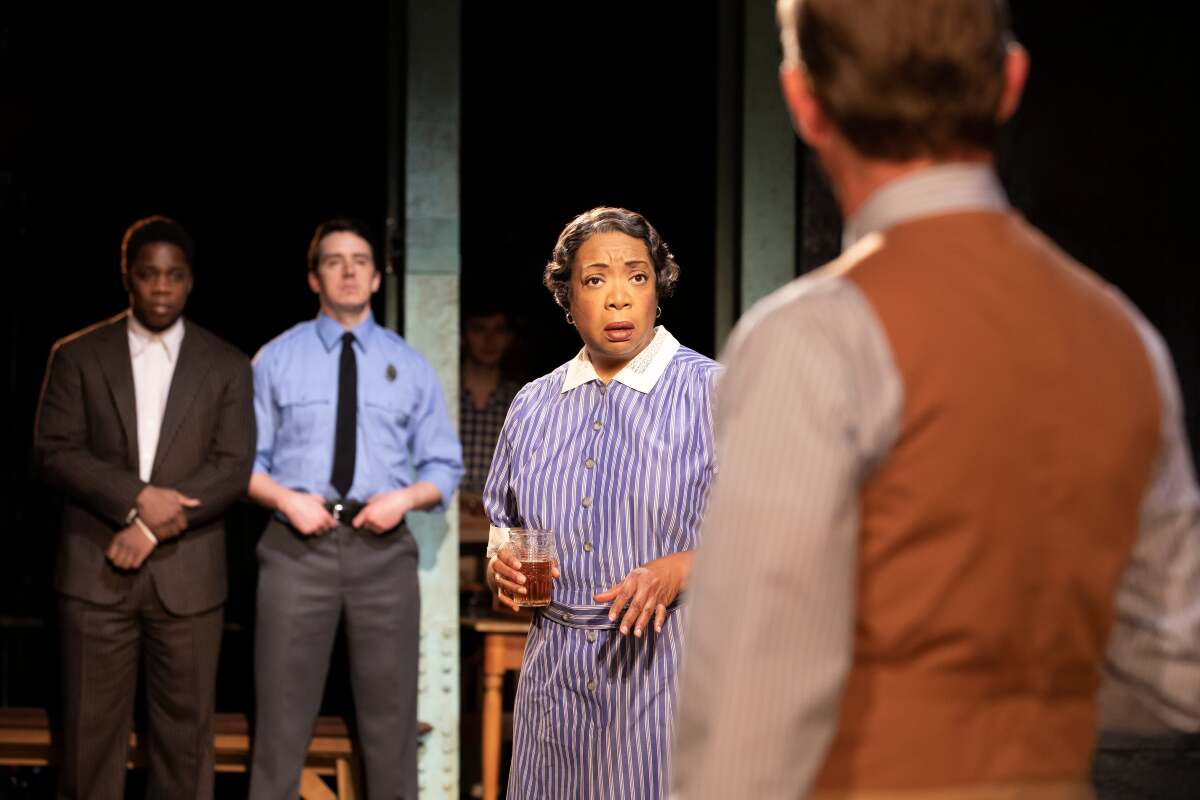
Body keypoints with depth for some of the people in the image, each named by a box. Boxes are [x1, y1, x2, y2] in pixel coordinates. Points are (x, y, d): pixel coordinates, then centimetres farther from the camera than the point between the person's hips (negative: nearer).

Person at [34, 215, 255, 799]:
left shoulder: (226, 366, 7)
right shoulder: (78, 355, 7)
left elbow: (233, 467, -1)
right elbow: (54, 450, -2)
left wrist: (154, 528, -12)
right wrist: (137, 497, -15)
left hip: (187, 574, 1)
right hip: (96, 572, 0)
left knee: (184, 730, 3)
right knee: (91, 728, 1)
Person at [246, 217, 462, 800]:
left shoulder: (410, 366, 10)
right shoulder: (276, 360, 7)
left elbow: (444, 467, 11)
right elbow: (246, 459, 7)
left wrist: (405, 497, -9)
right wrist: (286, 498, -12)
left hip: (383, 548, 1)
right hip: (296, 547, -1)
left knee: (390, 715, 6)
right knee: (283, 714, 2)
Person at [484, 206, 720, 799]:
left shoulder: (714, 394, -3)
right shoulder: (533, 407, 11)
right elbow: (503, 534, 20)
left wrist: (677, 570, -22)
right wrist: (502, 569, -3)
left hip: (671, 669, -4)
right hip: (557, 678, 4)